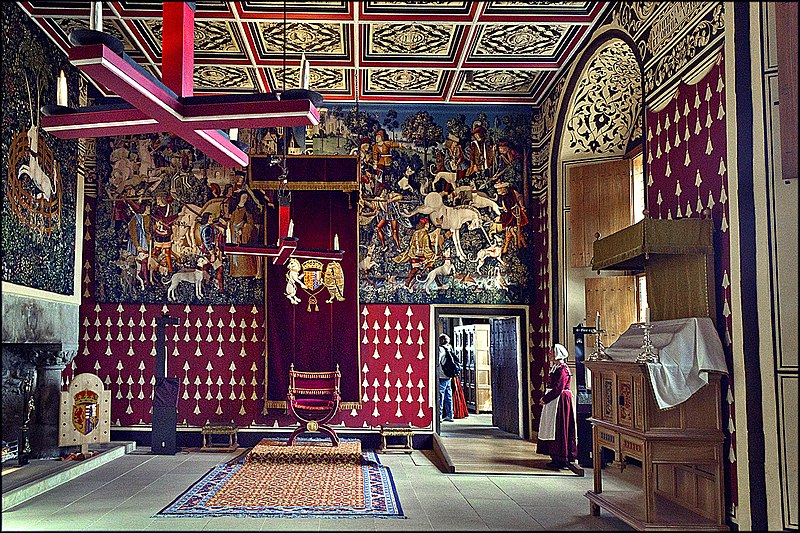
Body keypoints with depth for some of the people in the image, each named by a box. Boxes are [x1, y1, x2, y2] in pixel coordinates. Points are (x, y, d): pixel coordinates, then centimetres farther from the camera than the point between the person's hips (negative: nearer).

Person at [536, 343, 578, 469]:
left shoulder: (562, 369, -16)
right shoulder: (555, 367, 14)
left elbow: (558, 388, -21)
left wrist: (545, 399, -15)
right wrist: (544, 397, 5)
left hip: (560, 401, -10)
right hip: (554, 401, 10)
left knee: (558, 429, -6)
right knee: (554, 429, 12)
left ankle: (560, 459, -1)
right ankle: (557, 458, 18)